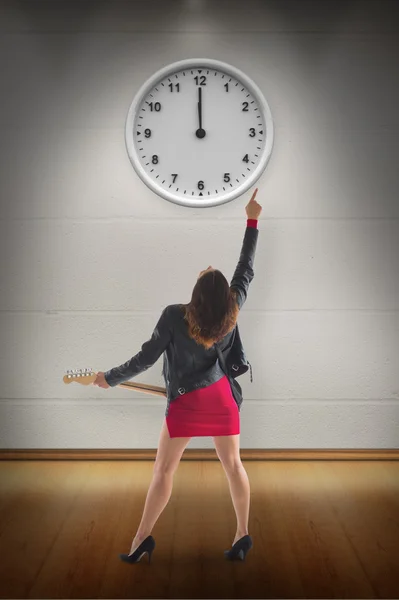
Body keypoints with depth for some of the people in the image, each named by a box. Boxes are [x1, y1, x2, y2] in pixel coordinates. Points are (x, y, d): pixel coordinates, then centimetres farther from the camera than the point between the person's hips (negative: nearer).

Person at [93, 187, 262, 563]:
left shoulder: (180, 317, -18)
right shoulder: (232, 316, -9)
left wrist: (109, 377, -4)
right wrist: (252, 220, 6)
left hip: (188, 400, -3)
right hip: (222, 398, 4)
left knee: (164, 468, 6)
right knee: (233, 464, 13)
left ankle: (143, 537, 12)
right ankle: (243, 534, 19)